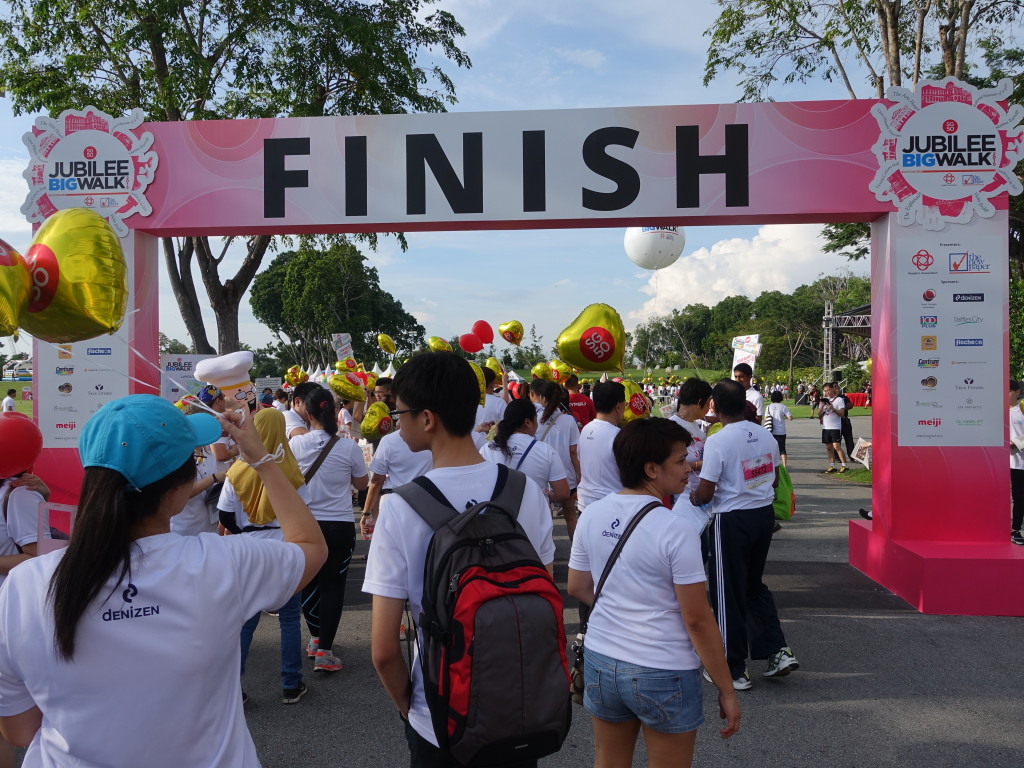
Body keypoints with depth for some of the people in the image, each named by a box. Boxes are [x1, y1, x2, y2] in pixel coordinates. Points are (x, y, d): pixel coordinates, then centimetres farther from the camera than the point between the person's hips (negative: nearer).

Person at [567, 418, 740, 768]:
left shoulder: (592, 515, -3)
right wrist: (726, 691, -6)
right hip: (663, 674, -5)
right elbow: (698, 620, -16)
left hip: (601, 661, 5)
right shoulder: (676, 529, -19)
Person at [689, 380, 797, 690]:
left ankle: (735, 670, 17)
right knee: (755, 585, 24)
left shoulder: (718, 441, -19)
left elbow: (705, 492, -17)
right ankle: (777, 651, 20)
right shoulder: (765, 435, 1)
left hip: (731, 520, -7)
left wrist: (693, 498, 4)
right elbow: (774, 480, 11)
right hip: (764, 513, 7)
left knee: (729, 594, 7)